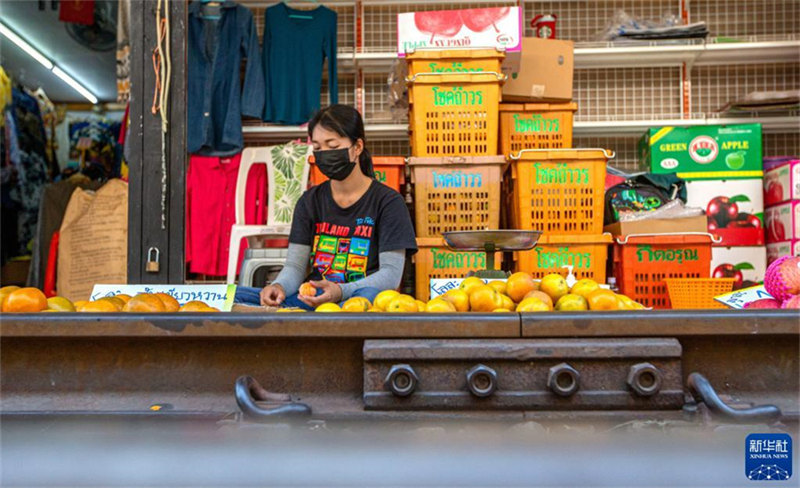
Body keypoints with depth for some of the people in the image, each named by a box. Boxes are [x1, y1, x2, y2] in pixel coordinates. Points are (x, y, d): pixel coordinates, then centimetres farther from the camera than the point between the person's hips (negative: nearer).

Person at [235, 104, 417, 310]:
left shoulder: (388, 201, 2)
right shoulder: (310, 201, 16)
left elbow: (391, 272, -6)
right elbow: (295, 265, 10)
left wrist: (341, 291, -24)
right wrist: (279, 286, -15)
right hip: (311, 299, 4)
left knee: (370, 296, -42)